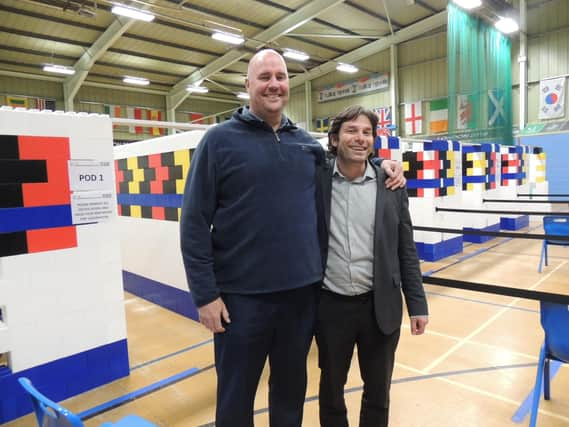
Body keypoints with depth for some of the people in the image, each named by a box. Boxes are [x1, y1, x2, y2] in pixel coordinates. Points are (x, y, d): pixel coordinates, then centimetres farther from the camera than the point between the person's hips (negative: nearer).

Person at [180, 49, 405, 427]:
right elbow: (195, 223, -7)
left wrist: (379, 163, 7)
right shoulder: (220, 140, -5)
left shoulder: (307, 143, 8)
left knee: (291, 386, 22)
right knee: (236, 395, 14)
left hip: (303, 290, 4)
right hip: (242, 296, -3)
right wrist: (205, 294, -11)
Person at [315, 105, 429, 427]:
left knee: (379, 390, 19)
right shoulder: (316, 180, -5)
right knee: (331, 386, 19)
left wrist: (417, 304, 2)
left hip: (380, 305, 1)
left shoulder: (391, 185, -1)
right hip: (330, 305, 0)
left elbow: (406, 250, 3)